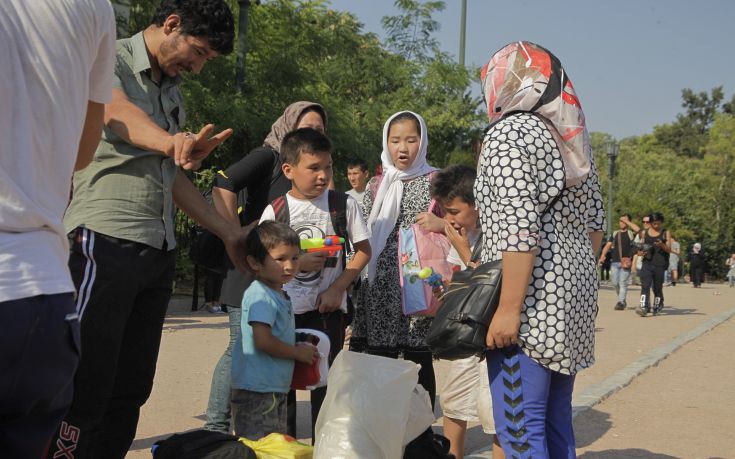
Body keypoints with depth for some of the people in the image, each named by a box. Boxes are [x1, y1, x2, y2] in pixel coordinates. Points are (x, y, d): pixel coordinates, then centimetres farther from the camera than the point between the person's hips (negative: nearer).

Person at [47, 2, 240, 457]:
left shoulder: (173, 93, 21)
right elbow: (117, 114, -26)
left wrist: (230, 233, 26)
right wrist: (172, 141, -47)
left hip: (158, 253, 8)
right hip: (106, 242, -8)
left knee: (131, 390, 6)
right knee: (87, 389, -10)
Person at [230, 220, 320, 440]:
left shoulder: (279, 295, 12)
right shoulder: (260, 296, -18)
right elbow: (262, 341, -25)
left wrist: (300, 349, 7)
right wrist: (298, 352, -13)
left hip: (276, 388, 10)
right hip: (257, 390, -10)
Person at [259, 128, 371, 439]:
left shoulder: (343, 204, -1)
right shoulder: (276, 211, -1)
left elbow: (363, 250, 3)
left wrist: (337, 288, -7)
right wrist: (297, 262, -16)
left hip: (328, 307, 0)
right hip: (286, 308, 1)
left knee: (326, 379, 2)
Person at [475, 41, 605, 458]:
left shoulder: (508, 134, -11)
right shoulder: (571, 138, 14)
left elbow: (519, 229, -20)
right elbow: (595, 220, 17)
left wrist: (509, 308, -19)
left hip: (534, 299, -9)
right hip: (574, 292, 9)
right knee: (555, 416, 15)